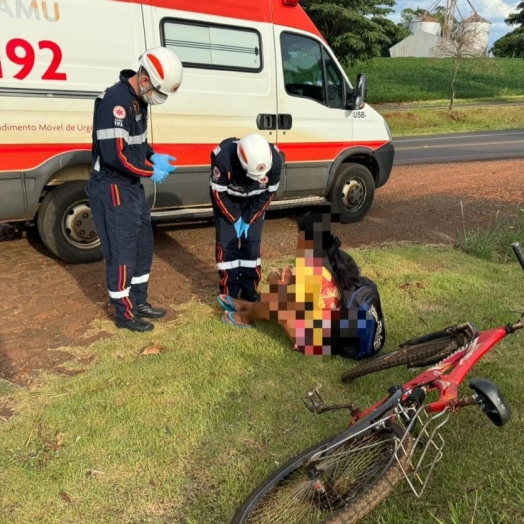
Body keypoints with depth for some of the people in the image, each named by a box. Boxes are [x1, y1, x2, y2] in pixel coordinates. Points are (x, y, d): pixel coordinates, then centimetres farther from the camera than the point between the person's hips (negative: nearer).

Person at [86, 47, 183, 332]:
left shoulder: (137, 99, 8)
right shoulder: (115, 101, -23)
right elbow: (115, 155, -28)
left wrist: (154, 157, 1)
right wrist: (151, 171, -17)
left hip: (132, 186, 10)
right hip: (112, 189, -10)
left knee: (143, 246, 17)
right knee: (122, 252, 0)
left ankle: (139, 302, 32)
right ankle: (124, 313, 15)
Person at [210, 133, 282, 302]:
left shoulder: (275, 160, -30)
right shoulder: (223, 158, -38)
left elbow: (268, 193, -14)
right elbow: (218, 192, -22)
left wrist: (249, 219, -12)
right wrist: (234, 219, -16)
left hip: (253, 201, 2)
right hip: (227, 200, -2)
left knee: (252, 242, -2)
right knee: (227, 243, -7)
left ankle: (249, 290, 11)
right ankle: (229, 293, 5)